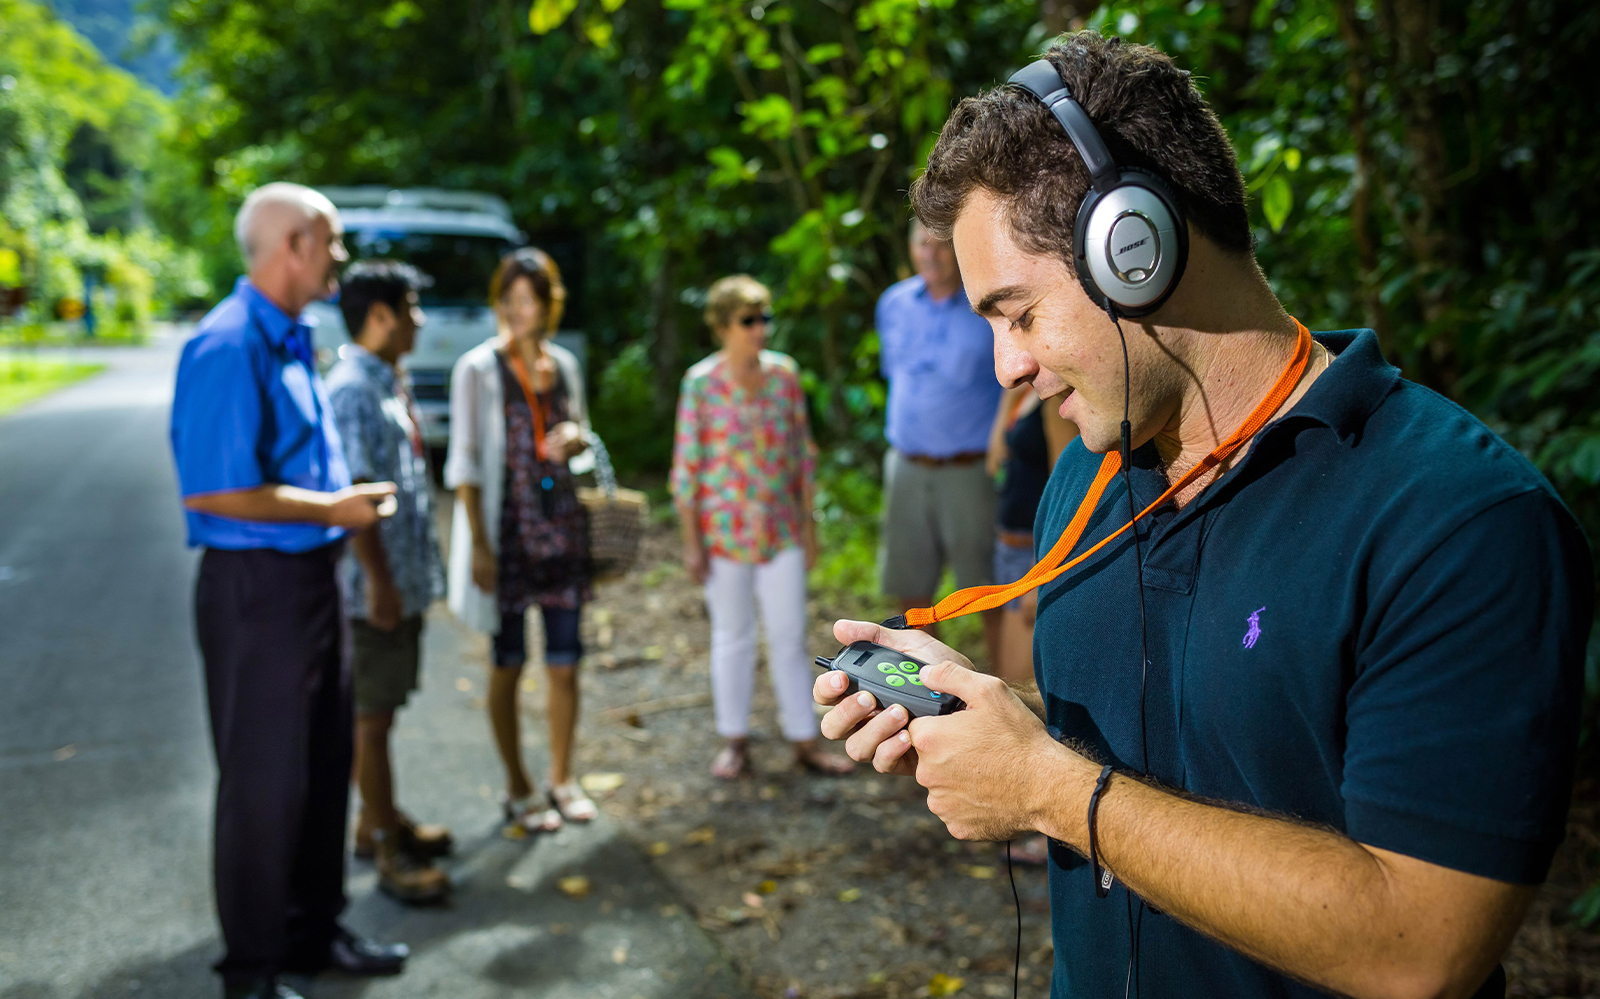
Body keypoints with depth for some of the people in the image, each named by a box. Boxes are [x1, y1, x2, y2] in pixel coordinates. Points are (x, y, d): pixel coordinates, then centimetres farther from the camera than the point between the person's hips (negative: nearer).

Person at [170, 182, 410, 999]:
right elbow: (211, 491, -24)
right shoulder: (227, 348, -19)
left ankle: (314, 932, 35)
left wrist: (348, 499, 6)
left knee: (324, 763, 18)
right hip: (255, 586, -9)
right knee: (264, 780, 2)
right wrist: (332, 509, -16)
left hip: (309, 577, 10)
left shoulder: (290, 341, 10)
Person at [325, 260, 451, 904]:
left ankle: (379, 819, 32)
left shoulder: (389, 382, 13)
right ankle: (388, 852, 9)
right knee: (371, 716, 1)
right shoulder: (351, 390, -18)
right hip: (376, 584, -9)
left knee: (384, 706, 18)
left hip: (407, 577, 9)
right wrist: (378, 580, -23)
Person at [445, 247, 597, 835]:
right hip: (508, 531, -4)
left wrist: (576, 440, -4)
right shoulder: (479, 369, -6)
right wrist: (479, 544, -14)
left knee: (564, 663, 8)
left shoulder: (564, 365, 9)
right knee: (508, 665, 6)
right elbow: (465, 463, -8)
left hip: (563, 527, 5)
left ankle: (562, 779, 24)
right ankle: (517, 790, 20)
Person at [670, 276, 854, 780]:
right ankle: (735, 742, 24)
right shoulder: (701, 383, -8)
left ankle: (805, 740, 17)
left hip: (781, 527, 2)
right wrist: (691, 542, -6)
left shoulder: (785, 373, 1)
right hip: (723, 530, -2)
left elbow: (802, 452, 8)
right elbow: (685, 465, -5)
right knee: (732, 637, 10)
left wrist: (808, 524, 7)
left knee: (790, 636, 5)